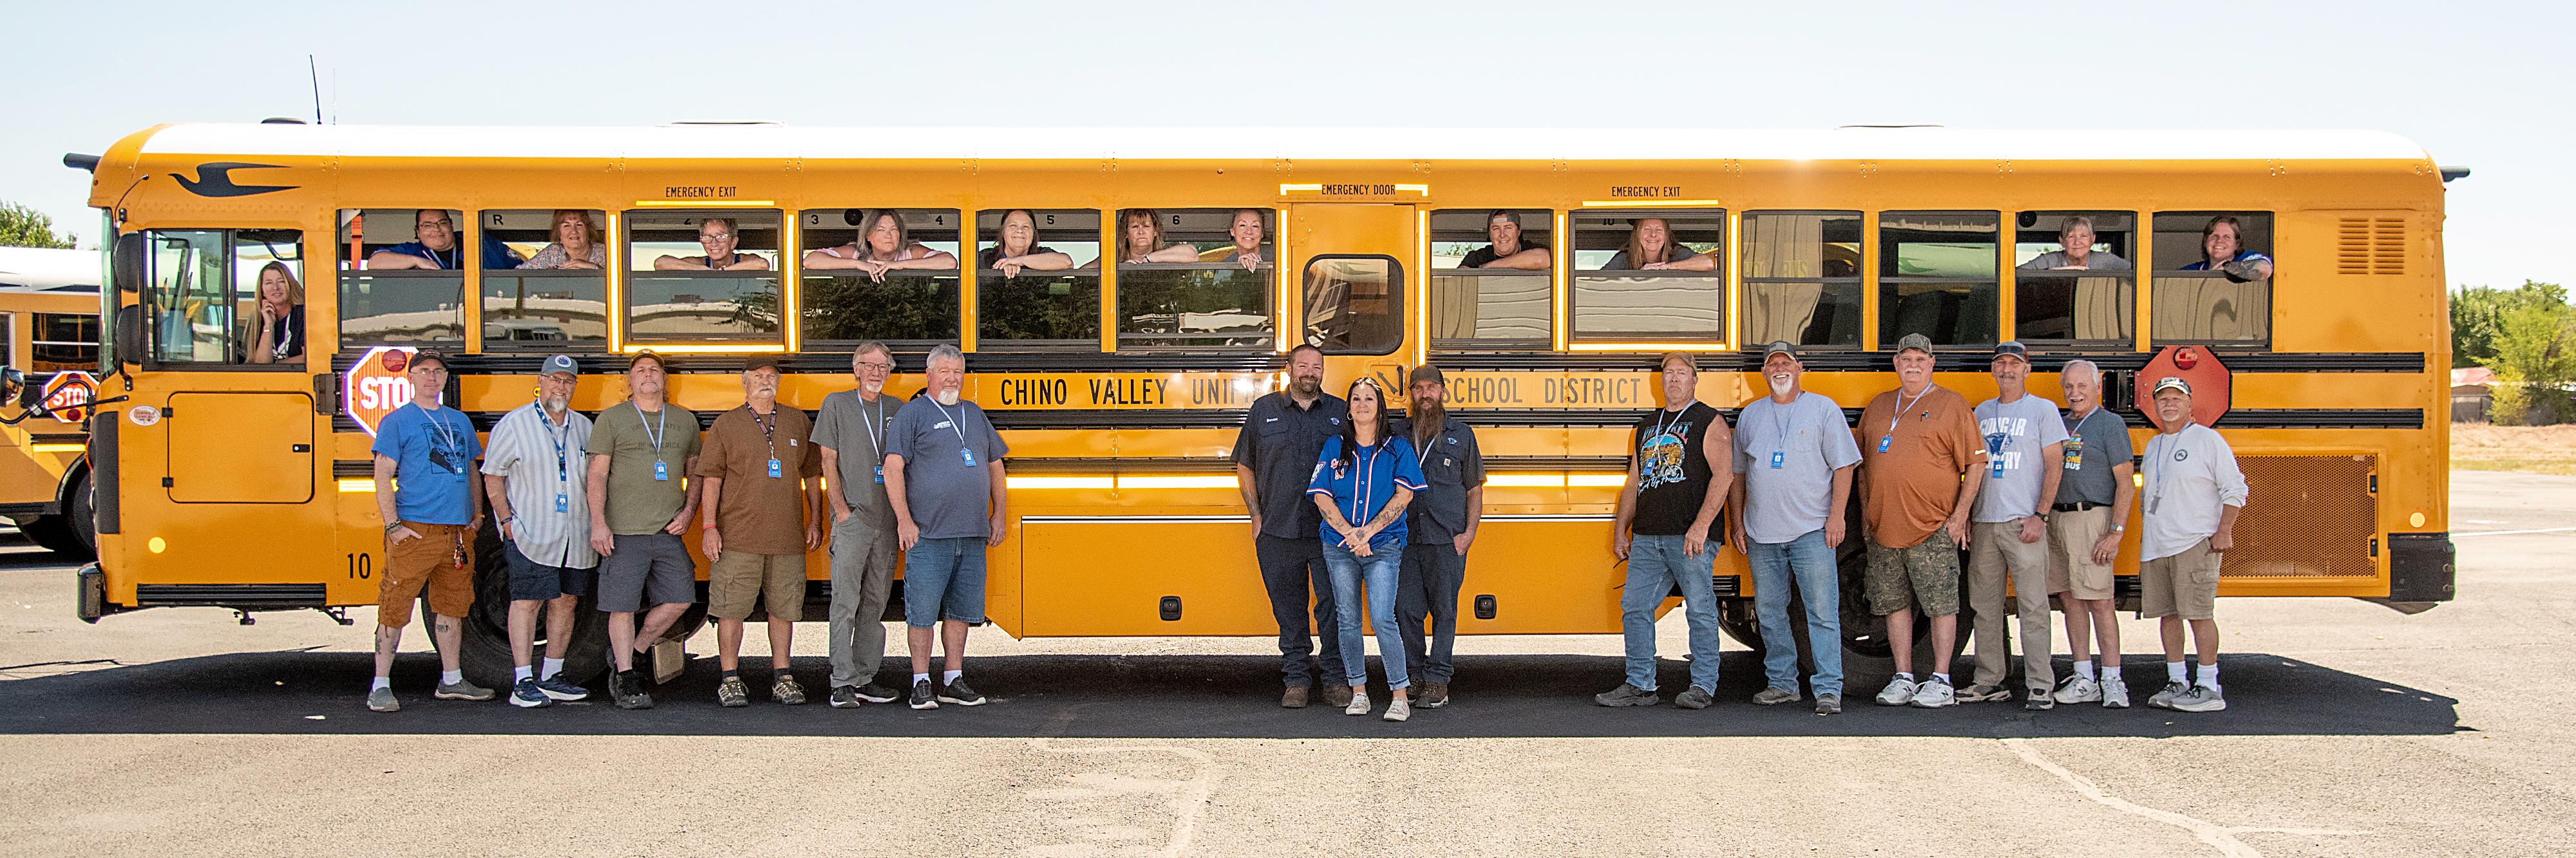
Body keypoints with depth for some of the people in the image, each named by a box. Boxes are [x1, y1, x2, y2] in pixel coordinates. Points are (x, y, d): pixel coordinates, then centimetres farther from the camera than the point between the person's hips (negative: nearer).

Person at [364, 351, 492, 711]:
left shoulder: (460, 421, 17)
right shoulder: (396, 422, 0)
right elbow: (383, 477, -5)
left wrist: (477, 512, 14)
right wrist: (393, 525, -14)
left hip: (458, 530, 6)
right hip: (414, 530, -6)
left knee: (451, 606, 13)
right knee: (395, 609, -5)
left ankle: (452, 681, 22)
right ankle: (380, 685, 1)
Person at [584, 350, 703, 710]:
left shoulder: (685, 420, 14)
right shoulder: (612, 419, 3)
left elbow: (696, 473, 20)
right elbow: (597, 475, -1)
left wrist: (688, 511, 4)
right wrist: (598, 523, -11)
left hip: (669, 532, 4)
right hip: (624, 532, -4)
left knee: (680, 599, 0)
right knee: (622, 606, -2)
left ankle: (629, 652, 19)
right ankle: (625, 680, 7)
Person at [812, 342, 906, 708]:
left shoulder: (898, 409, 12)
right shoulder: (837, 404, 3)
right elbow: (828, 461, 0)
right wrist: (841, 509, -8)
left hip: (887, 520, 4)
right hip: (852, 518, -4)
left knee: (876, 602, 8)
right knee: (845, 602, -6)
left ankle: (864, 679, 14)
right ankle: (842, 683, -4)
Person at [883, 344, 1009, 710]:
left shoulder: (975, 414, 18)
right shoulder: (913, 413, 0)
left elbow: (995, 465, 24)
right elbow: (893, 467, -8)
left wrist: (1000, 514, 16)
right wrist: (904, 519, -15)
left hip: (973, 535, 5)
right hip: (928, 533, -5)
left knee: (962, 607, 9)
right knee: (922, 609, -3)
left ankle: (953, 680, 18)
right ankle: (921, 683, 6)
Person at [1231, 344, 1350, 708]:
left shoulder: (1340, 412, 7)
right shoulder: (1264, 410, 7)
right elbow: (1244, 467, 13)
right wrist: (1257, 517, 5)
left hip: (1330, 531, 0)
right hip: (1279, 532, 1)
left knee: (1334, 605, -1)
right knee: (1288, 607, 5)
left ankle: (1336, 681, 8)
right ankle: (1296, 681, 14)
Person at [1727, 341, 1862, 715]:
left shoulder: (1822, 408, 4)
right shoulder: (1750, 415, 14)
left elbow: (1843, 465, 0)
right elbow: (1737, 473, 19)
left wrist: (1836, 516, -9)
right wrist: (1738, 523, 12)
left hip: (1811, 530, -4)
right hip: (1762, 534, 4)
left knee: (1823, 612, -8)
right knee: (1769, 611, 8)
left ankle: (1829, 690, -7)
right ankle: (1782, 684, 18)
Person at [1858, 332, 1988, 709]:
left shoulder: (1952, 405, 0)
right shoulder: (1878, 406, 15)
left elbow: (1975, 464, -3)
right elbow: (1863, 463, 21)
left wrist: (1960, 515, -8)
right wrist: (1866, 509, 13)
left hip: (1933, 529, -5)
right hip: (1884, 530, 5)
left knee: (1942, 604, -2)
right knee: (1894, 604, 8)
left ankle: (1941, 681, 6)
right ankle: (1903, 679, 16)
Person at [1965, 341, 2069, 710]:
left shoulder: (2043, 409, 2)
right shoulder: (1981, 412, 16)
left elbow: (2054, 465, -3)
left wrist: (2040, 516, -12)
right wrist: (1966, 515, 10)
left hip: (2024, 523, -5)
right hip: (1984, 523, 5)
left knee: (2033, 606, -7)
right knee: (1985, 605, 8)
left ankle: (2040, 686, -5)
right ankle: (1989, 682, 15)